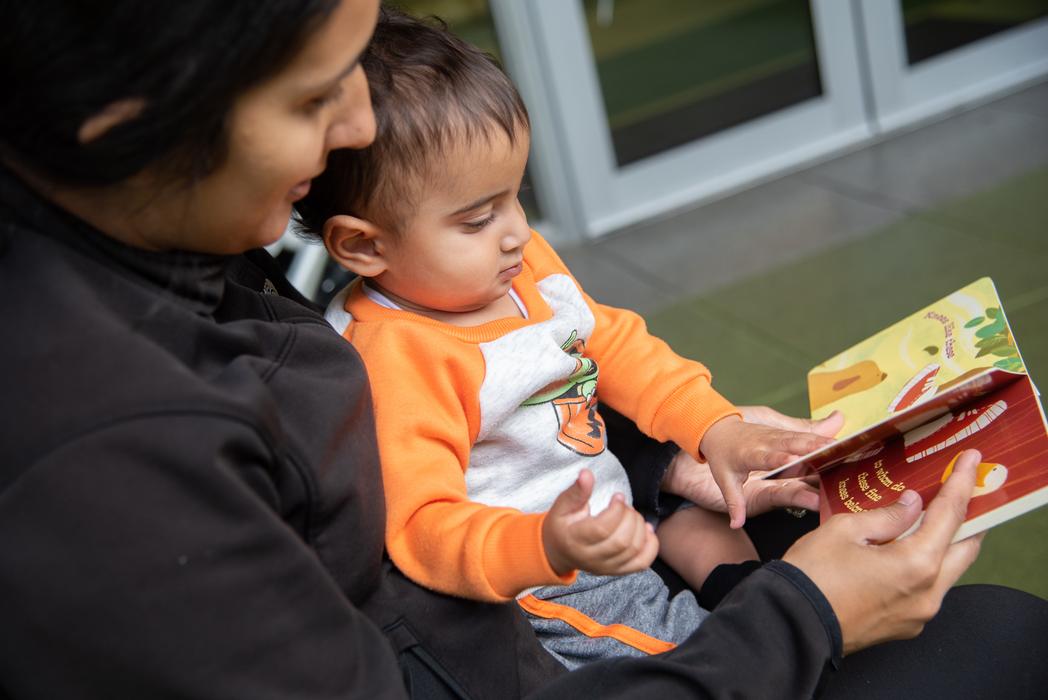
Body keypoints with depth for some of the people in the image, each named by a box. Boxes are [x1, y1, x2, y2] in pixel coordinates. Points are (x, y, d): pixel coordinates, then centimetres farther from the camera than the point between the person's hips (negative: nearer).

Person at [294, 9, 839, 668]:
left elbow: (616, 345, 11)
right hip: (533, 589, -9)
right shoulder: (390, 358, -29)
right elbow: (422, 528, -33)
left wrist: (717, 428, 0)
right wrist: (545, 547, -51)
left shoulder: (525, 263, 0)